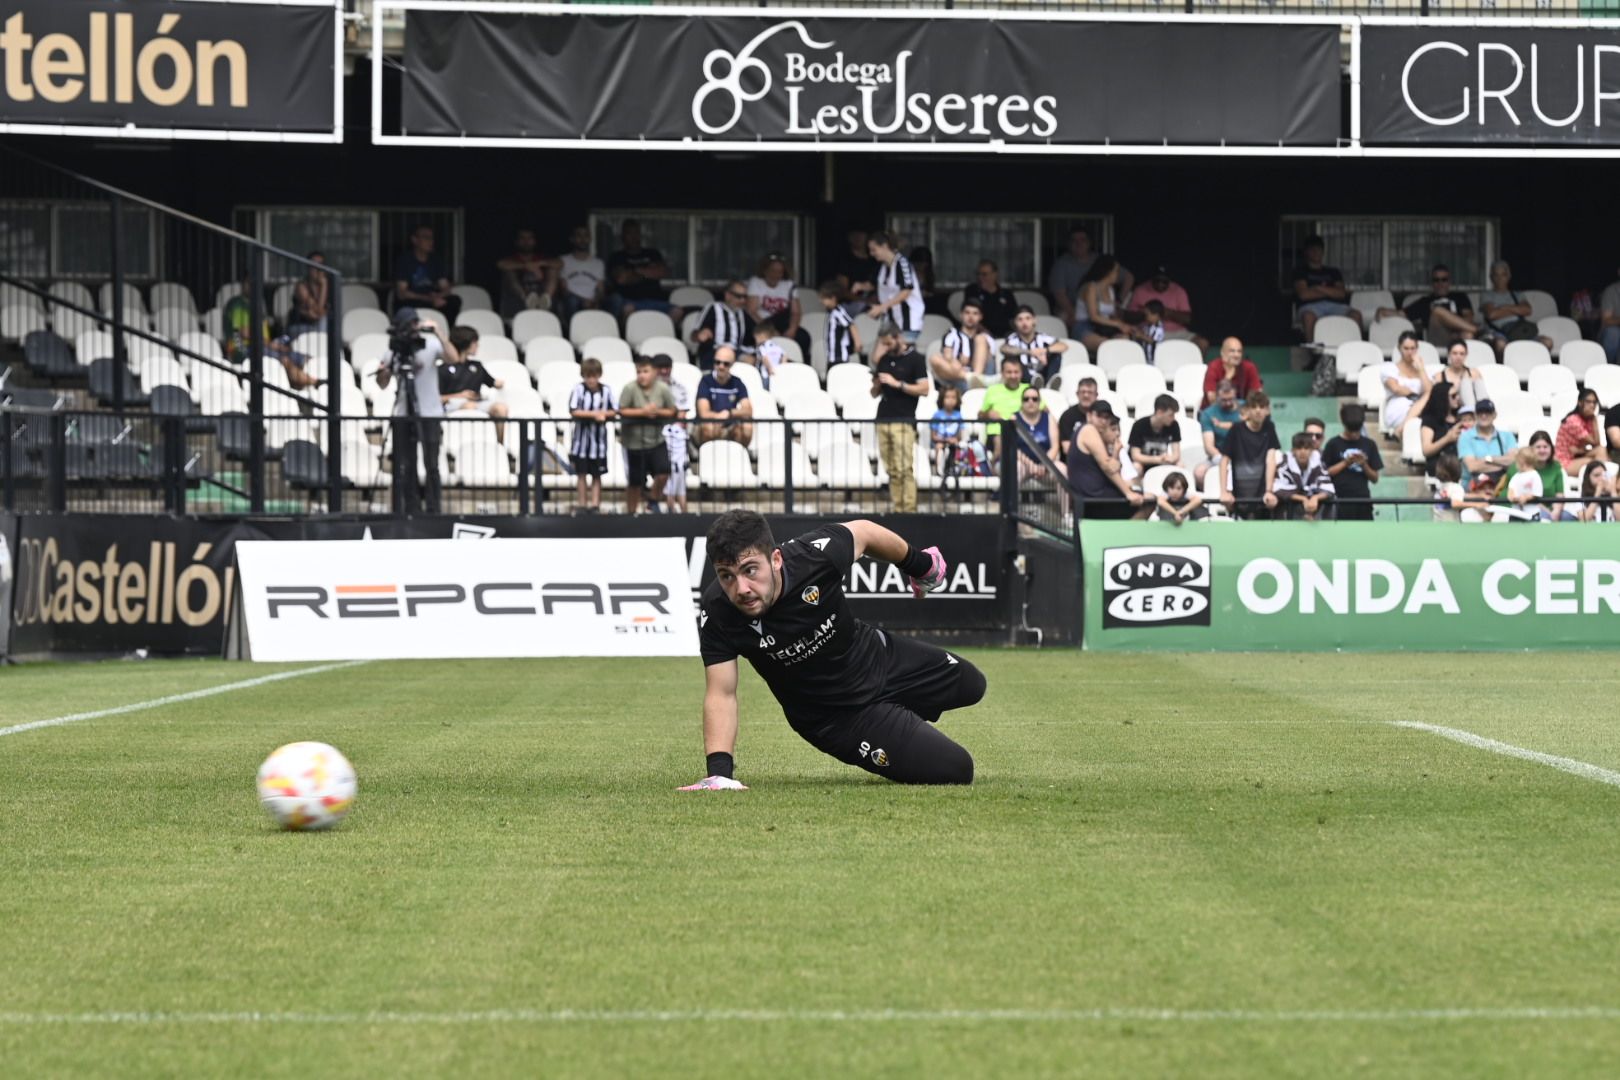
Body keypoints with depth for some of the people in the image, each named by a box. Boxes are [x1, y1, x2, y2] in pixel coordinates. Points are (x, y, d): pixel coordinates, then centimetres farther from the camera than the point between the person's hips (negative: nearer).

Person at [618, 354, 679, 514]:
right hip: (634, 442, -2)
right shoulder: (630, 388, -14)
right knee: (635, 482, 5)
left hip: (656, 440, 2)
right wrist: (642, 412, -21)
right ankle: (631, 512, 24)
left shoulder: (663, 389, -7)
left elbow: (673, 412, -1)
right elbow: (622, 411, -14)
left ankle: (654, 501, 17)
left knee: (663, 473, -11)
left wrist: (657, 412, -18)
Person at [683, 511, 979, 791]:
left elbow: (863, 532, -10)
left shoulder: (815, 554, -32)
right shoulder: (716, 612, -34)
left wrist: (920, 566, 9)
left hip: (879, 656, 3)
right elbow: (721, 693, -28)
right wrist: (718, 772, -41)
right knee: (955, 770, -8)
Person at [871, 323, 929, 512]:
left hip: (903, 421, -6)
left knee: (905, 469, -11)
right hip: (883, 419, 6)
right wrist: (876, 384, -1)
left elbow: (924, 389, -9)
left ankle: (909, 509, -12)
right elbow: (875, 393, 22)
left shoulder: (915, 358, -1)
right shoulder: (884, 360, 17)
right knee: (892, 471, 3)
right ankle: (896, 509, 2)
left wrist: (897, 384, -14)